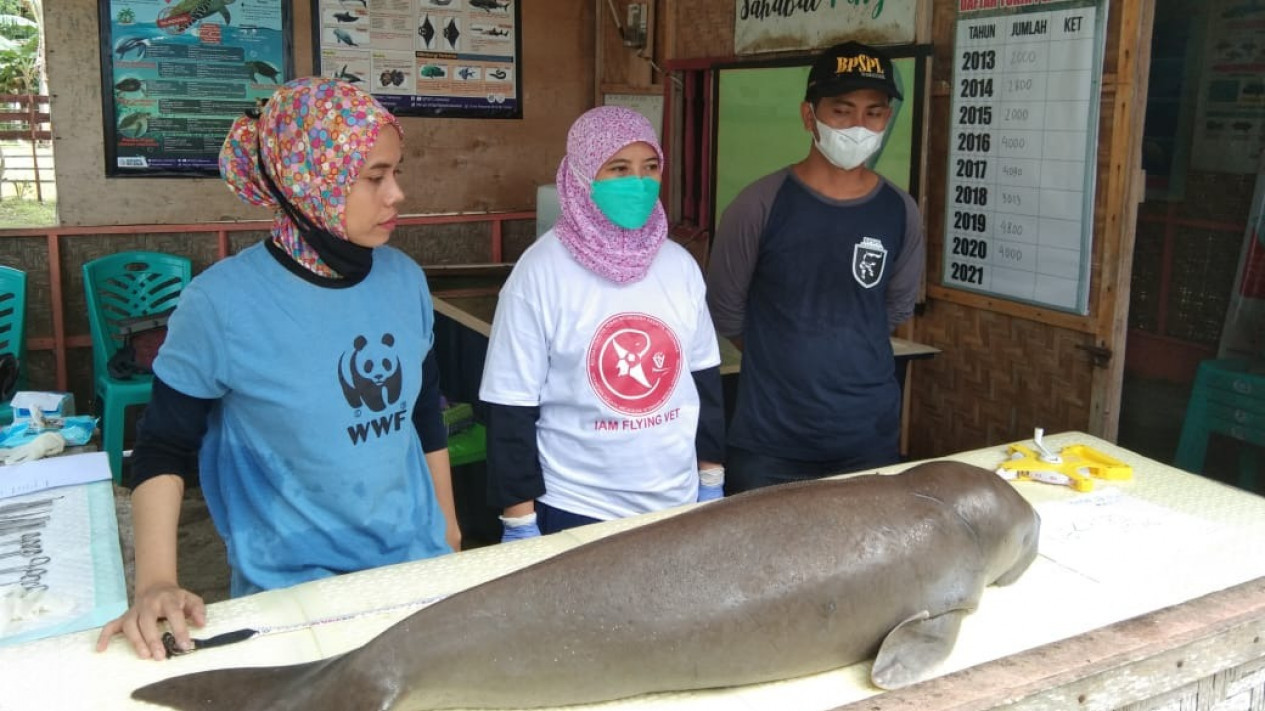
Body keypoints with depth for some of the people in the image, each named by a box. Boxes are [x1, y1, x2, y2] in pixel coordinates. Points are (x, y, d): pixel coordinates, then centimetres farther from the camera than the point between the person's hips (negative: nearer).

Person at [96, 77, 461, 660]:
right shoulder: (223, 302, -17)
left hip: (419, 564, 5)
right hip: (291, 590, -4)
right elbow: (164, 449, -8)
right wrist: (156, 582, -19)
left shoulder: (405, 279, -3)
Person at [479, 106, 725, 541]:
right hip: (576, 513, -4)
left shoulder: (679, 264, 0)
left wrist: (711, 482, 11)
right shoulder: (541, 272, -13)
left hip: (677, 503, 5)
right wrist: (520, 524, -10)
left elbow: (704, 378, 9)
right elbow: (512, 408, -11)